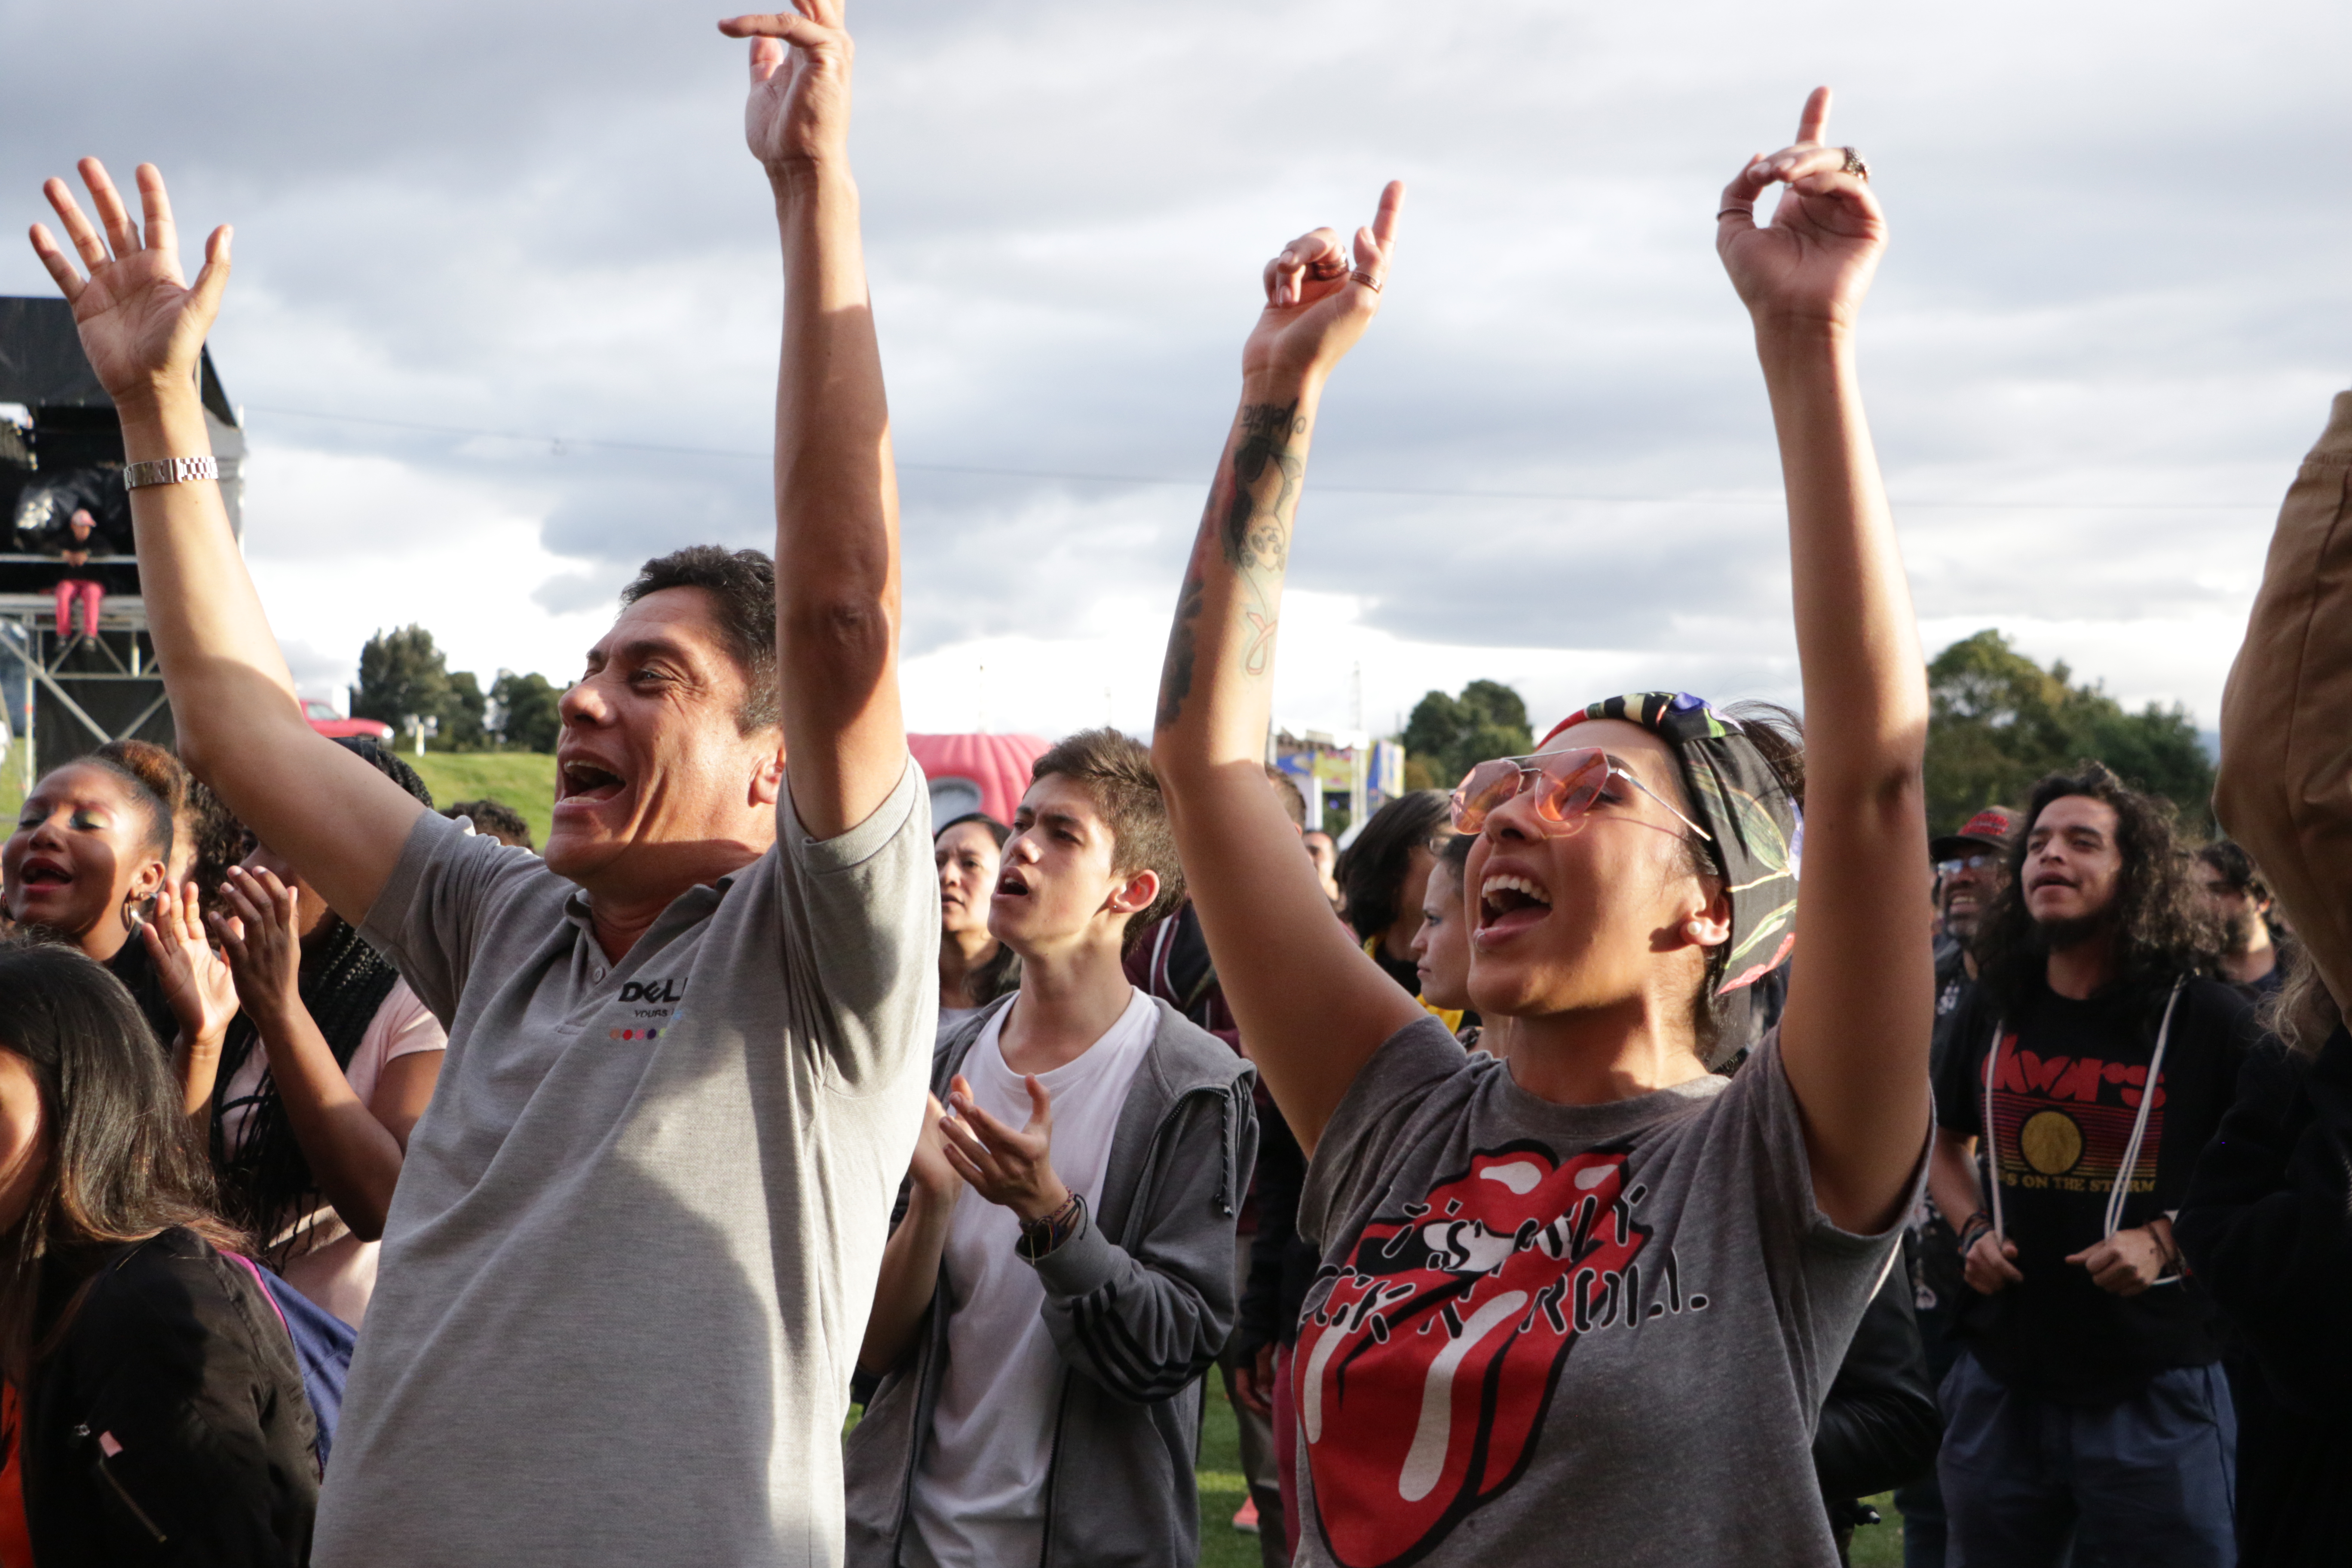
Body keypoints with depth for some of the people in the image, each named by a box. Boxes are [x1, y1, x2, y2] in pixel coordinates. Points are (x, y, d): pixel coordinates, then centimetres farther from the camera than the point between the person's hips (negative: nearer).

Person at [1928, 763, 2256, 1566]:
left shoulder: (2208, 1017, -6)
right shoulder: (1992, 1011, 7)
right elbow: (1947, 1142, 23)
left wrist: (2167, 1241, -17)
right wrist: (1974, 1229, 4)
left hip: (2154, 1396, -4)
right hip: (2002, 1380, 4)